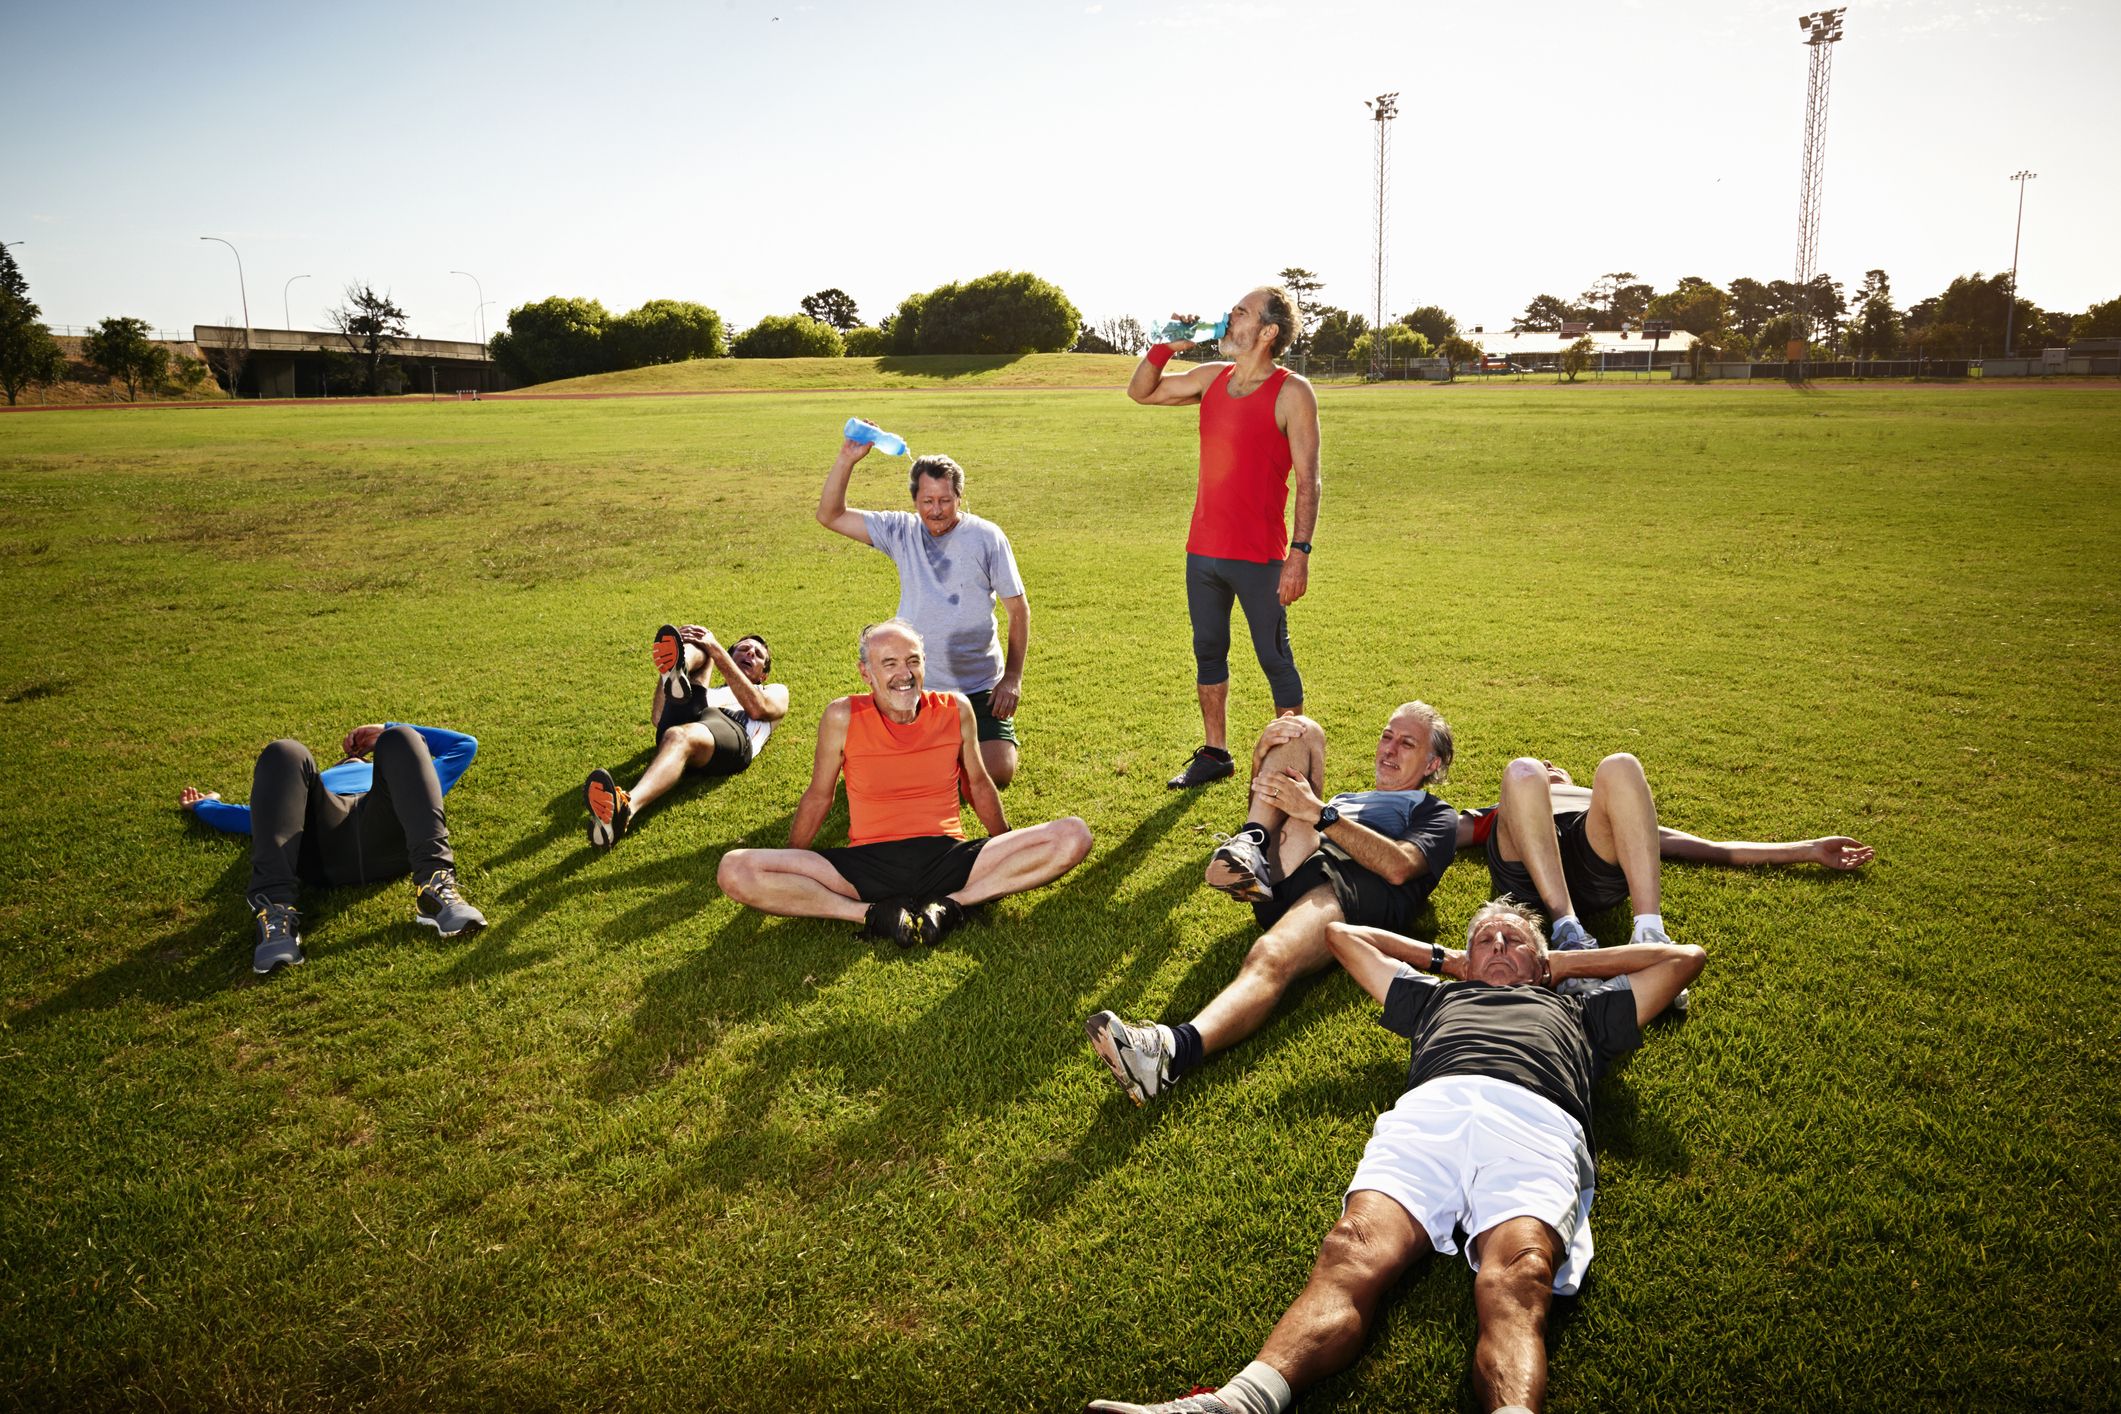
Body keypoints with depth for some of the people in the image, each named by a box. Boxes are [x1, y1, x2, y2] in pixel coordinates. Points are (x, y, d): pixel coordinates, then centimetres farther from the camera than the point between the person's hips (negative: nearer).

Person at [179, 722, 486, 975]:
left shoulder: (399, 781, 48)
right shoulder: (319, 783, 49)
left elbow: (465, 745, 44)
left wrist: (389, 731, 43)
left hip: (388, 836, -1)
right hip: (322, 841, 1)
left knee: (400, 740, -24)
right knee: (284, 754, -22)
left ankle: (435, 882, -45)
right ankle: (275, 908, -42)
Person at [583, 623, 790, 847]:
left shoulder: (775, 692, 37)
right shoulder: (709, 691, 44)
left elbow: (757, 709, 8)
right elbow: (658, 719, 23)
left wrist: (716, 649, 5)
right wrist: (665, 665, 11)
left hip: (733, 733, -4)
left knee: (678, 737, -37)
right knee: (698, 647, -3)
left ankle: (626, 807, -66)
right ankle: (675, 673, -43)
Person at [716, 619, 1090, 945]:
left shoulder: (956, 710, 3)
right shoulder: (843, 718, -2)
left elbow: (978, 786, 18)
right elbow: (819, 797, 12)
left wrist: (1011, 852, 25)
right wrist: (788, 867, 19)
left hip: (947, 858, 1)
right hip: (867, 865, -1)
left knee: (1073, 836, -19)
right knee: (736, 870, -24)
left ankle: (949, 905, -21)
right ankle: (872, 914, -23)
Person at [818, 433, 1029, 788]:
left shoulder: (986, 537, -6)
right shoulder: (902, 531, 0)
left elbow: (1018, 610, -3)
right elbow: (829, 516, -2)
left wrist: (1013, 678, -8)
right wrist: (846, 459, -17)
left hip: (978, 688, -2)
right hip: (914, 686, 2)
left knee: (998, 774, -12)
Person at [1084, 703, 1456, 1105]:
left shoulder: (1436, 815, 26)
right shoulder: (1347, 798, 44)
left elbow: (1399, 867, 1)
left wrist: (1317, 812, -7)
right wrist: (1261, 760, 11)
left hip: (1353, 883, -5)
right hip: (1282, 874, 5)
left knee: (1270, 958, -39)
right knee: (1303, 731, 2)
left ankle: (1174, 1049, -66)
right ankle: (1248, 847, -22)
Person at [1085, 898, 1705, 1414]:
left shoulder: (1579, 1011, 43)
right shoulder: (1436, 995, 45)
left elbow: (1684, 957, 49)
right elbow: (1343, 934, 57)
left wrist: (1564, 962, 48)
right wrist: (1445, 959, 57)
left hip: (1536, 1121, 0)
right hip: (1428, 1109, 1)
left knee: (1518, 1274, -35)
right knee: (1354, 1253, -31)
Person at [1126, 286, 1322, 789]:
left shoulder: (1292, 394, -10)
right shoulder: (1211, 378, 8)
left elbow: (1307, 480, -13)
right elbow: (1141, 391, 19)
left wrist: (1300, 552, -19)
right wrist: (1165, 345, 2)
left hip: (1259, 556, -6)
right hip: (1203, 549, 7)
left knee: (1274, 658, 3)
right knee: (1208, 652, 15)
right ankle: (1214, 754, 28)